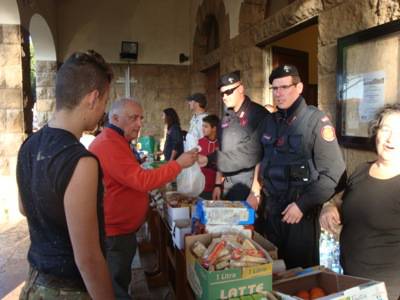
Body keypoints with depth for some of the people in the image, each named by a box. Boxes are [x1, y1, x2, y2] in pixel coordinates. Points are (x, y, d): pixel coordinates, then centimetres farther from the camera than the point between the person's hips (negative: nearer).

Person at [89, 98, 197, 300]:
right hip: (113, 234, -10)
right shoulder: (108, 144, -23)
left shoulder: (116, 141, 13)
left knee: (120, 283, 23)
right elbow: (142, 181, -28)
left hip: (122, 229, 10)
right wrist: (178, 164, -22)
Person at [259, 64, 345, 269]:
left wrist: (303, 205, -17)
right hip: (271, 210, 6)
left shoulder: (316, 120, -13)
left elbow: (333, 173, -16)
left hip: (302, 213, -5)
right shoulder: (270, 122, 6)